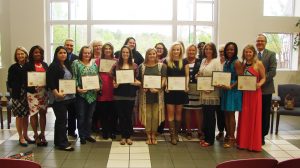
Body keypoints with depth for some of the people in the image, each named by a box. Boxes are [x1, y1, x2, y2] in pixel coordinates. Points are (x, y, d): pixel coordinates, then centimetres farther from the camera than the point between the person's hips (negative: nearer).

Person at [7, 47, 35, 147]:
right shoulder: (13, 68, -1)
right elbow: (9, 82, 2)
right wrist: (12, 91, -8)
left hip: (28, 94, 2)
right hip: (17, 95, -2)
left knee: (26, 115, 11)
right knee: (19, 116, 3)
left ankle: (25, 135, 25)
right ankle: (21, 137, 15)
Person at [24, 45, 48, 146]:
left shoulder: (45, 65, 11)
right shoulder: (28, 65, -2)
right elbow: (25, 79, -6)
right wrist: (33, 88, -20)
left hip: (44, 91, 4)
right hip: (33, 92, -4)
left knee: (43, 113, 8)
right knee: (34, 113, 1)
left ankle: (42, 134, 19)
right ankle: (36, 135, 14)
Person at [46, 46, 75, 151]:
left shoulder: (68, 65, 15)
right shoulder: (53, 66, -8)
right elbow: (50, 82, -15)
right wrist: (57, 93, -23)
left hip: (69, 96, 8)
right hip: (59, 98, -7)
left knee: (60, 120, 14)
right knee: (62, 120, -3)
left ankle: (58, 141, 24)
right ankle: (62, 143, 5)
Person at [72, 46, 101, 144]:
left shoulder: (94, 64, 11)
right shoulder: (76, 63, -1)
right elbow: (74, 78, -7)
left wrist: (99, 86, -4)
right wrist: (77, 88, -18)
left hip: (92, 94, 4)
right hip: (81, 94, -4)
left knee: (89, 116, 11)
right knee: (81, 116, 3)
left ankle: (88, 134, 23)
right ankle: (82, 136, 14)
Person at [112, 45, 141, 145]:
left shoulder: (134, 66, 6)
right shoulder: (116, 66, 7)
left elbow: (137, 80, 8)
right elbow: (113, 79, 9)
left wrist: (137, 83, -13)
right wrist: (114, 84, -11)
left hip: (130, 94, 0)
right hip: (119, 94, 1)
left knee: (129, 116, 5)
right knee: (121, 116, 5)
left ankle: (128, 136, 17)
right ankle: (123, 137, 17)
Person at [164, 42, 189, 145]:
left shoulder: (184, 62, 6)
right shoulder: (167, 61, 3)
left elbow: (187, 75, 6)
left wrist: (186, 86, -10)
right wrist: (165, 86, -13)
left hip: (181, 90, 2)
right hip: (170, 90, -1)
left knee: (178, 112, 9)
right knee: (171, 113, -1)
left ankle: (176, 133, 20)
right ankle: (172, 136, 3)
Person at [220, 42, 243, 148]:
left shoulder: (237, 62, -8)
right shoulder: (226, 62, 13)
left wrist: (231, 87, -22)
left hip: (233, 90, -7)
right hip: (225, 90, 7)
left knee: (231, 114, -3)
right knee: (226, 114, 9)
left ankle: (232, 138, 6)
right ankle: (228, 136, 19)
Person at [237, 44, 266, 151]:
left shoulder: (258, 64, -3)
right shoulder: (243, 65, 11)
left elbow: (263, 78, -2)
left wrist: (259, 84, -21)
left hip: (255, 93, -4)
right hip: (244, 93, 5)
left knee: (254, 117, 1)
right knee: (244, 117, 8)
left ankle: (254, 143, 12)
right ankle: (243, 141, 19)